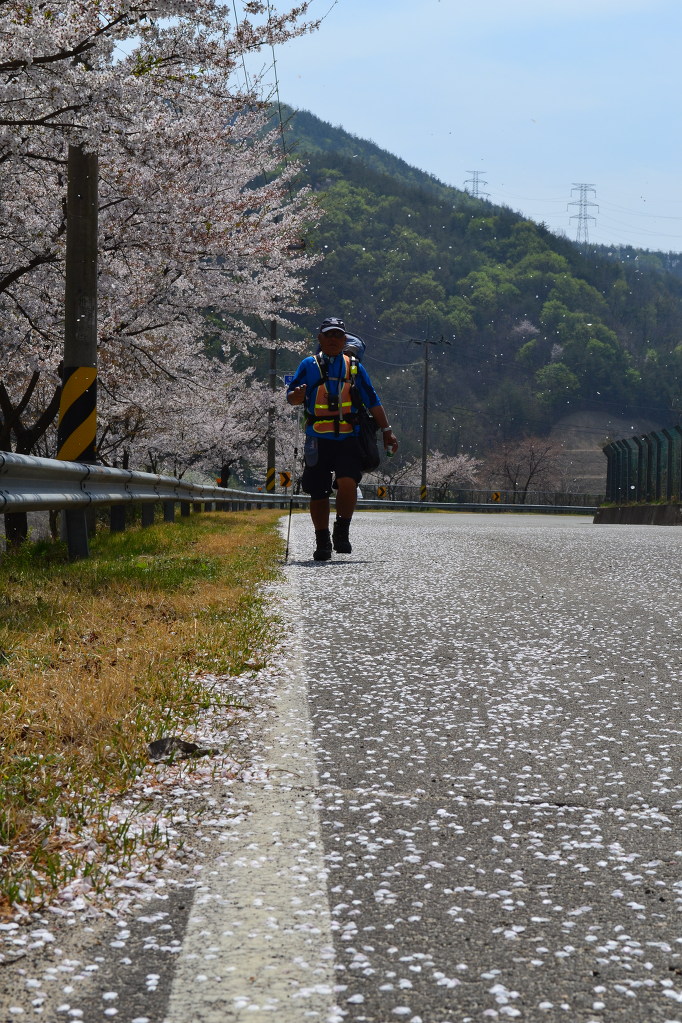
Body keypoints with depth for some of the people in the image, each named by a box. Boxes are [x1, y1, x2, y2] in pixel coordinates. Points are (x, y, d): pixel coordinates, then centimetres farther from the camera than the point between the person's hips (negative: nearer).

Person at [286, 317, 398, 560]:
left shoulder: (354, 367, 12)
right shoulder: (309, 365, 8)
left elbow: (372, 401, 15)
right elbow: (291, 398, 6)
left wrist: (386, 431, 11)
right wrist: (299, 394, -18)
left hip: (348, 439, 0)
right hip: (318, 438, 0)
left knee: (347, 482, -20)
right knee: (318, 492, 2)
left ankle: (342, 533, -4)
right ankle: (322, 542, 15)